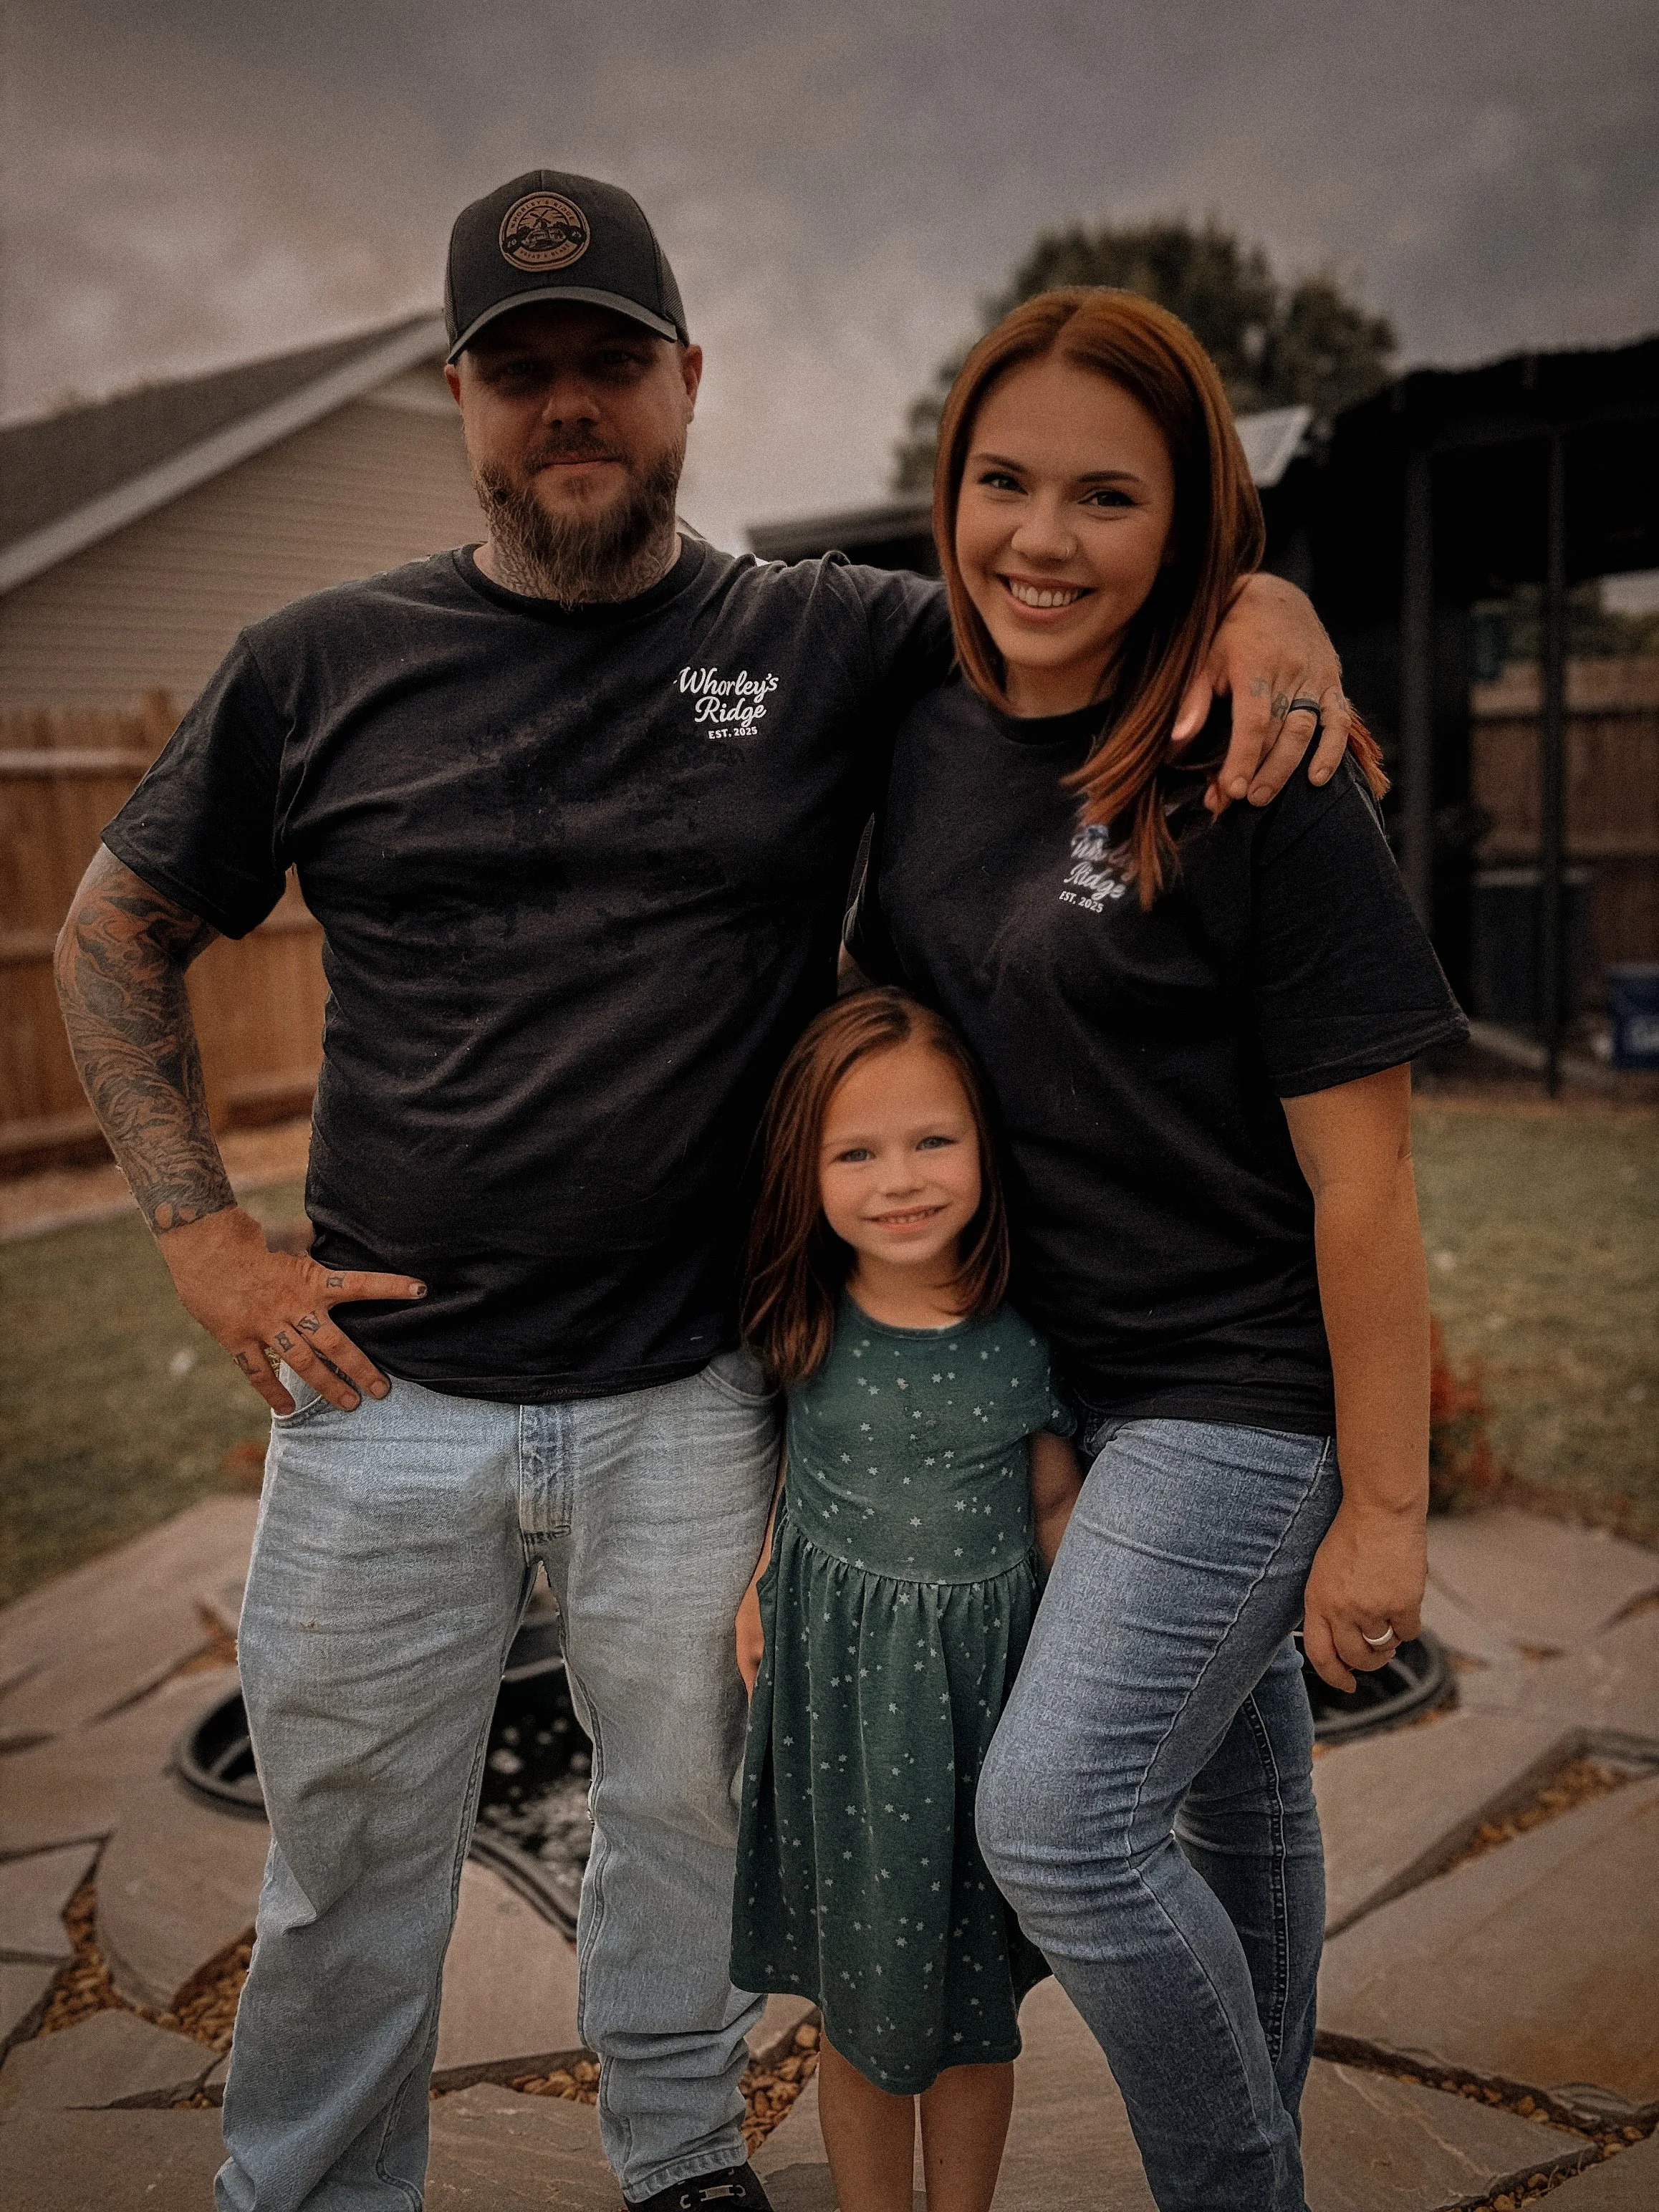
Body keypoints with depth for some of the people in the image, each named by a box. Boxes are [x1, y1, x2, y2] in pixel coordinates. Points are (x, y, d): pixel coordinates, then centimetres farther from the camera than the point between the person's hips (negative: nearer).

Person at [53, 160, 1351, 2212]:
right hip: (386, 1389, 0)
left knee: (687, 1820, 20)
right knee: (347, 1865, 15)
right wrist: (204, 1238, 0)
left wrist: (1261, 600, -17)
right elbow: (117, 934, 9)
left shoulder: (833, 642, -1)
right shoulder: (317, 670, 0)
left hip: (692, 1402, 0)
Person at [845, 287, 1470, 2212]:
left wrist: (1382, 1508, -12)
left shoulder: (1261, 788, -17)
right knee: (1228, 1769, 21)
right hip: (1037, 1372, 6)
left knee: (1056, 1819, -9)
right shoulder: (924, 744, 3)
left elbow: (1360, 1175, -15)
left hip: (1243, 1395, -6)